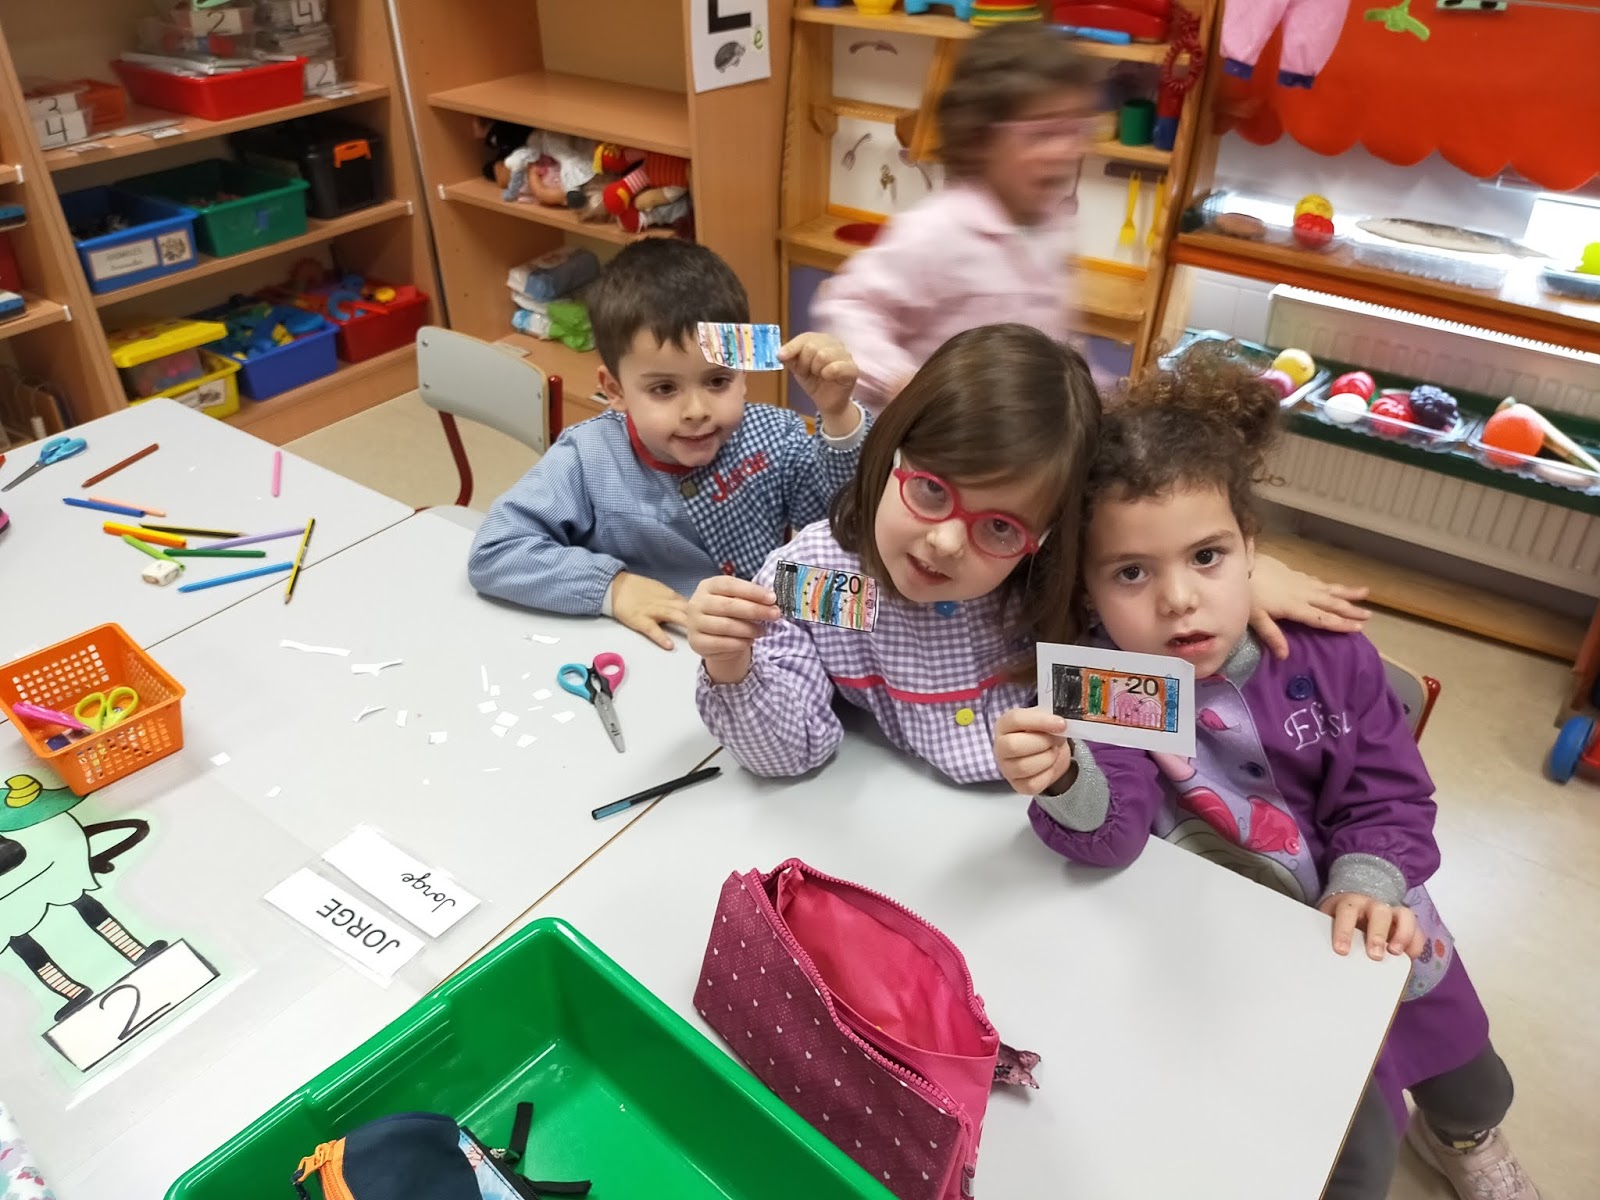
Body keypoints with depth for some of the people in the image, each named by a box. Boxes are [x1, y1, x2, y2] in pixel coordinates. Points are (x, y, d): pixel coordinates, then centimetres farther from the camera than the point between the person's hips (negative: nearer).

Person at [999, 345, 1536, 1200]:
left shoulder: (1326, 655, -18)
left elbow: (1388, 793, -7)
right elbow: (1109, 836, -35)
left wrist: (1367, 885, -25)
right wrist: (1064, 782, -57)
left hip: (1368, 930, 3)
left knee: (1472, 1085, 27)